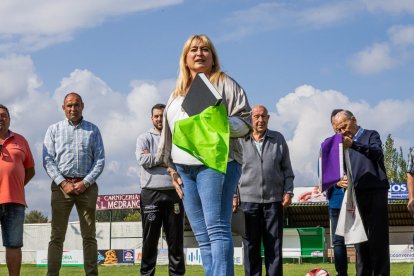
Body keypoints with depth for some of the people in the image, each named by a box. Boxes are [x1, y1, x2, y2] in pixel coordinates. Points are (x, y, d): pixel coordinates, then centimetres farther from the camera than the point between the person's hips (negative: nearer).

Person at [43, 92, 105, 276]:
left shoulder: (93, 130, 12)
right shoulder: (54, 130, 10)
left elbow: (100, 160, 5)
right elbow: (48, 160, 2)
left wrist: (85, 182, -7)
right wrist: (63, 183, -9)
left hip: (87, 185, 1)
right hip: (61, 185, -1)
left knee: (89, 235, 1)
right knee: (57, 236, -3)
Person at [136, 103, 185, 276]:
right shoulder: (144, 139, 10)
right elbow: (143, 160, -8)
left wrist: (153, 157, -4)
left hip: (173, 192, 2)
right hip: (151, 194, -2)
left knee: (176, 239, 3)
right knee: (150, 239, 1)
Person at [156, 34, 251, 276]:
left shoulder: (225, 84, 4)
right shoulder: (177, 94, 22)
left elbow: (245, 123, -1)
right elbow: (169, 133, 24)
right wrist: (172, 168, 17)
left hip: (215, 164, -6)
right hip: (184, 168, 6)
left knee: (217, 228, -16)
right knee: (202, 235, 4)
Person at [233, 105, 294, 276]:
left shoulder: (278, 139, 9)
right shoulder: (240, 141, 4)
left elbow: (286, 168, 12)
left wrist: (288, 191, 2)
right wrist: (234, 195, 2)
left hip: (274, 199, 1)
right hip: (248, 199, -1)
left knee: (274, 245, 2)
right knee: (251, 245, 3)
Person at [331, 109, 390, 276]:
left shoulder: (371, 136, 4)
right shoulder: (344, 144, 18)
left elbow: (377, 153, -17)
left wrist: (353, 144, -30)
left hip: (375, 193, -5)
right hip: (355, 195, 5)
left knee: (378, 238, -7)